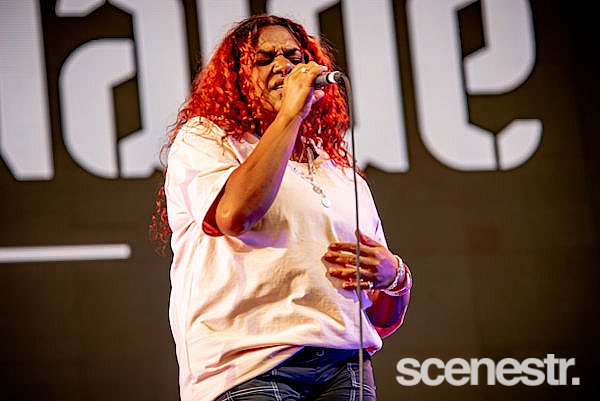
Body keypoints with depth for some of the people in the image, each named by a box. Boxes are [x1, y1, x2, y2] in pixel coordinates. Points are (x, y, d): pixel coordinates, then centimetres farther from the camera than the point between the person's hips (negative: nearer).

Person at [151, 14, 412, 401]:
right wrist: (290, 113, -6)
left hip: (345, 367, 5)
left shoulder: (343, 177, 23)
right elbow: (235, 214, -14)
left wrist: (393, 276, 1)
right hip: (248, 369, -4)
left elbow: (384, 319, 24)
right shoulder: (201, 140, 10)